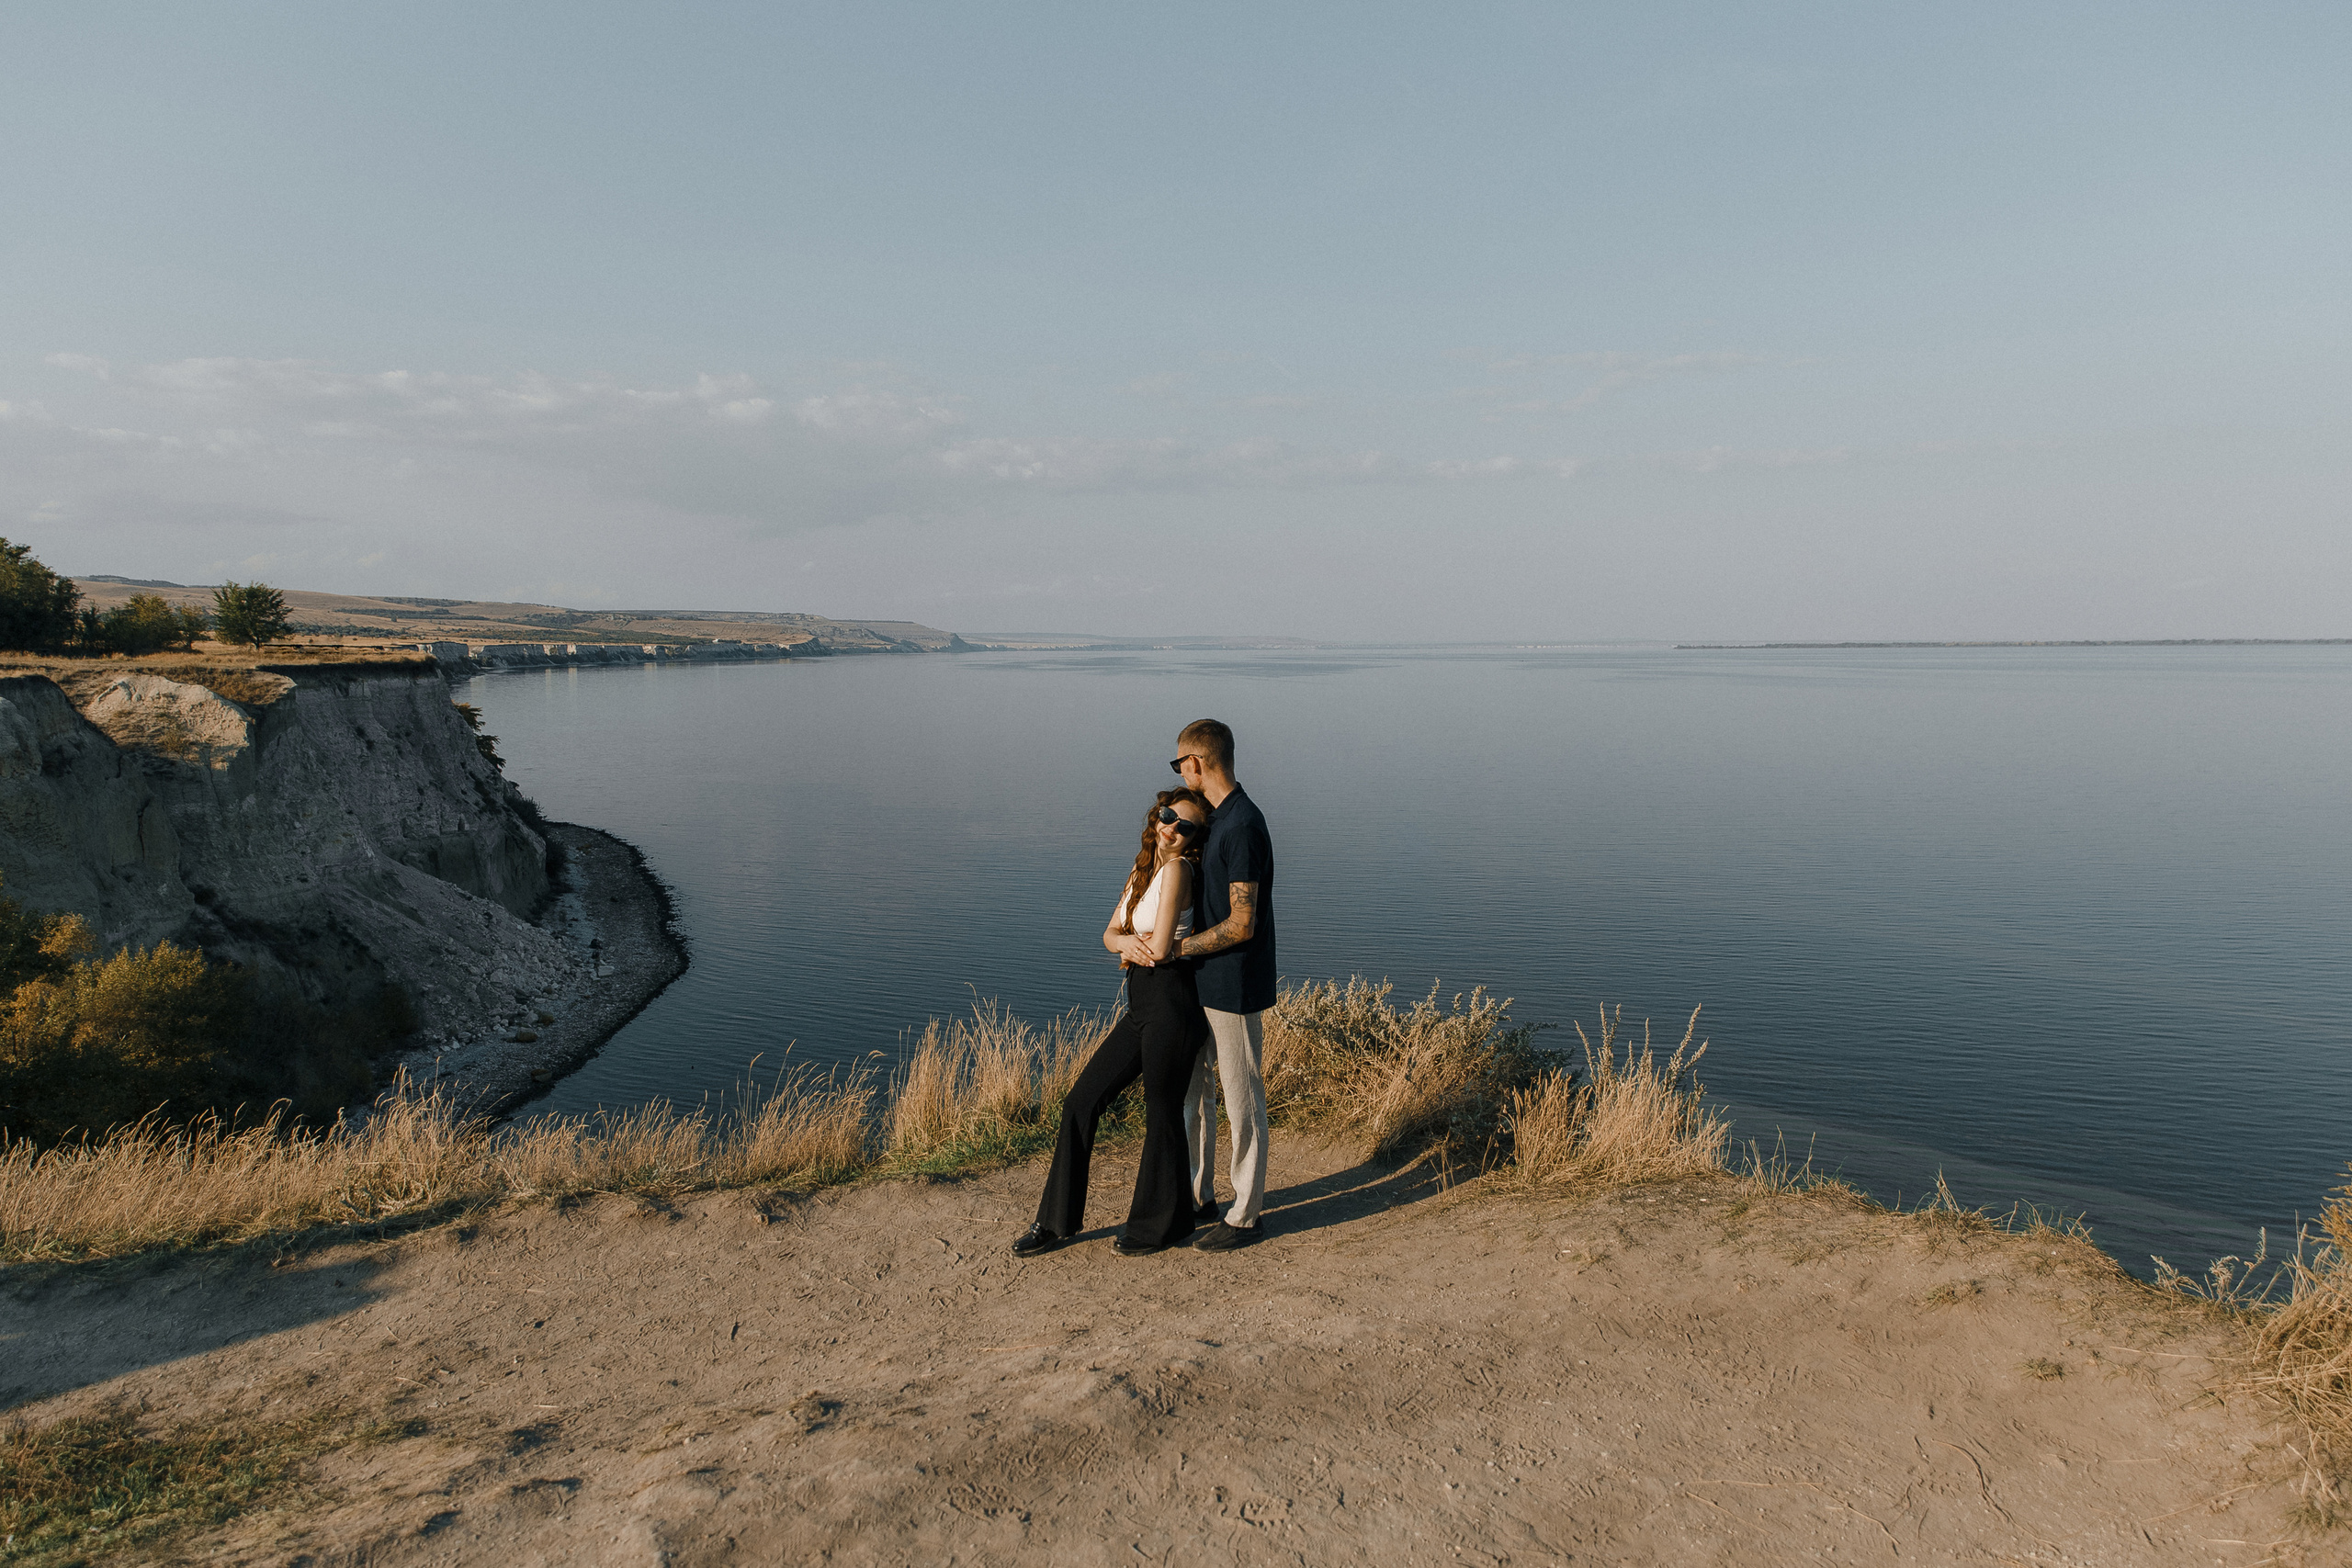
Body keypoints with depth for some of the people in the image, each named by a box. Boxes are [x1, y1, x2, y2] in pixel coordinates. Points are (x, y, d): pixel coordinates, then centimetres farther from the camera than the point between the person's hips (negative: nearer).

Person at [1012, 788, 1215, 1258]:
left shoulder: (1177, 868, -12)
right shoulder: (1142, 870, 14)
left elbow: (1159, 946, -18)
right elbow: (1111, 933, 12)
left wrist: (1131, 949, 3)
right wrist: (1126, 941, -11)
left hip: (1171, 1004, -9)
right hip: (1140, 1007, 9)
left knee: (1162, 1115, 5)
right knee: (1081, 1102, 10)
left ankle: (1162, 1224, 26)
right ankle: (1057, 1220, 21)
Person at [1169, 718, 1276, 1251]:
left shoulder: (1243, 827, -22)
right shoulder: (1216, 818, 9)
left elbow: (1241, 925, -24)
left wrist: (1173, 949, -16)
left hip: (1235, 987, -10)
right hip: (1202, 982, 10)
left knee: (1242, 1098, 3)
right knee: (1190, 1087, 18)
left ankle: (1245, 1215, 16)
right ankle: (1197, 1193, 32)